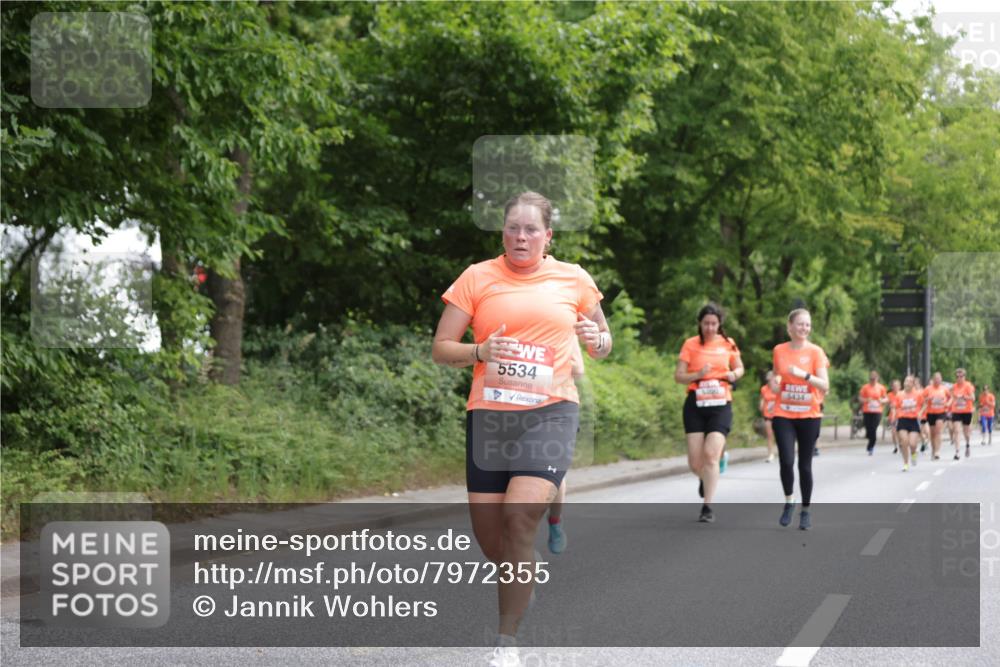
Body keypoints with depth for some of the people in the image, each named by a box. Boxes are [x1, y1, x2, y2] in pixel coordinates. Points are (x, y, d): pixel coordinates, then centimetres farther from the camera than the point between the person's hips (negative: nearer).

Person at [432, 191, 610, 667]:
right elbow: (441, 349, 5)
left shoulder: (574, 280, 8)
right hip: (488, 413, 2)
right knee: (489, 535, 3)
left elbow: (602, 346, 20)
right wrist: (480, 351, -15)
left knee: (520, 518, -20)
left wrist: (597, 339, -3)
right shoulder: (478, 277, 5)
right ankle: (520, 579, 39)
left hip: (550, 413, -1)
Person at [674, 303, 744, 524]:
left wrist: (734, 375, -3)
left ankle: (707, 507, -9)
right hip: (695, 406, 0)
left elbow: (739, 368, 20)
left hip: (720, 405, 0)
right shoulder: (690, 344, 2)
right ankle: (704, 479, 36)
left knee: (711, 454, -16)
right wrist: (698, 375, -18)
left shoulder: (728, 344, 6)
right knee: (695, 462, -2)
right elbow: (678, 376, 0)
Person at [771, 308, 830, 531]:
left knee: (805, 465, 3)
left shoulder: (815, 351, -5)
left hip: (809, 416, -1)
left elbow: (825, 386, -13)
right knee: (786, 461, -14)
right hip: (783, 415, 1)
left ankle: (806, 511, 18)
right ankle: (789, 502, 9)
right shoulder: (779, 350, 3)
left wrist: (804, 374, -25)